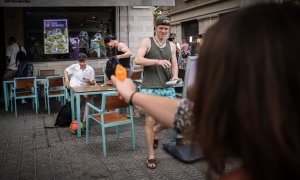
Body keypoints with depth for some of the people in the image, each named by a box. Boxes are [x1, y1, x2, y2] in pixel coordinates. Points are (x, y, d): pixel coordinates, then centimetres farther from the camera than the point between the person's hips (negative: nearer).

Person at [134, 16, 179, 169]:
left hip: (167, 87, 5)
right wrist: (157, 61, -23)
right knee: (150, 120, -2)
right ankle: (151, 155, 12)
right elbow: (137, 60, -13)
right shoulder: (147, 42, 0)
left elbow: (174, 64, 13)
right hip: (150, 87, -4)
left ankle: (155, 132, 36)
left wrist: (175, 76, -9)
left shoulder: (171, 45, 13)